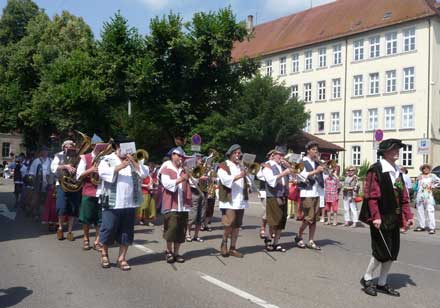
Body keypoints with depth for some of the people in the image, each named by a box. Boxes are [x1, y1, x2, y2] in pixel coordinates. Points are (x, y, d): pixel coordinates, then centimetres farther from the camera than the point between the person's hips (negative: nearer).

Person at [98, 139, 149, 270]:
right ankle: (104, 252, 29)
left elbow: (144, 173, 2)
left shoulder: (134, 161, 15)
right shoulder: (107, 159, 3)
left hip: (130, 203, 4)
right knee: (108, 229, 4)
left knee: (126, 232, 7)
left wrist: (133, 162, -6)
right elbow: (102, 173, -15)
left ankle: (122, 258, 18)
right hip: (112, 203, -4)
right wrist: (119, 167, -21)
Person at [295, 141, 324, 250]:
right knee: (308, 218, -8)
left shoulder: (316, 163, 15)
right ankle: (298, 237, 12)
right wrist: (315, 171, -18)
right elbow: (302, 175, -16)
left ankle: (311, 241, 12)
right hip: (307, 193, -7)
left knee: (314, 218, 6)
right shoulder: (303, 162, -3)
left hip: (316, 193, 7)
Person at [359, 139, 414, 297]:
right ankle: (367, 279, 17)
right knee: (382, 250, -4)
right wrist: (375, 217, -21)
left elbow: (403, 196, 15)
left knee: (393, 251, 10)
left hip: (394, 219, 8)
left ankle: (382, 283, 24)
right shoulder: (376, 170, -12)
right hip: (380, 218, -8)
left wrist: (408, 215, 8)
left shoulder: (397, 171, 13)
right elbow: (371, 196, -16)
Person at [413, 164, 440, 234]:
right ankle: (421, 226, 16)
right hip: (420, 196, 4)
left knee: (430, 211, -10)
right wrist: (415, 196, 10)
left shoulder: (432, 176, 5)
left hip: (429, 196, -4)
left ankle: (432, 227, -11)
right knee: (420, 211, 6)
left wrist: (433, 186, -3)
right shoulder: (420, 177, 14)